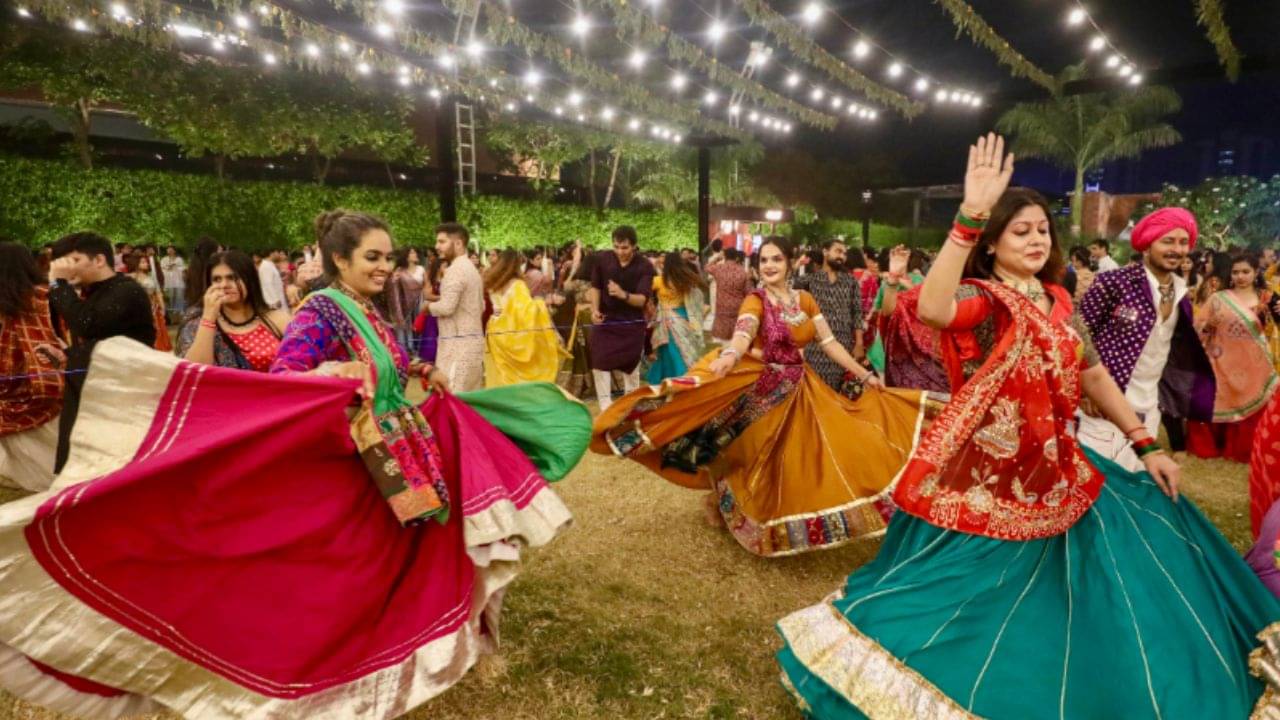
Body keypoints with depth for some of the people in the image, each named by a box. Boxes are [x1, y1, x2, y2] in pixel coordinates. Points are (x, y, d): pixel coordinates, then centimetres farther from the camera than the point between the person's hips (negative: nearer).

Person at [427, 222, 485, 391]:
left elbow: (446, 307, -22)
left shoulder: (455, 269, -13)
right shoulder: (471, 268, 17)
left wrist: (428, 305, -1)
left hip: (458, 342, -10)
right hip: (473, 339, 10)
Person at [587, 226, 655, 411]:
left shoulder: (645, 266, -14)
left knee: (631, 366, 9)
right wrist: (595, 310, -12)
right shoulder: (603, 260, -8)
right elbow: (595, 287, 4)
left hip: (632, 323, -1)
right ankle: (606, 406, 3)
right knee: (599, 363, -6)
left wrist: (623, 295, -41)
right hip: (605, 320, 1)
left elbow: (642, 300, -21)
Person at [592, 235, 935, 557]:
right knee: (764, 463, 6)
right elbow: (743, 333, -34)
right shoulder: (756, 301, -12)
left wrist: (865, 375, 5)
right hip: (762, 390, -5)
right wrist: (730, 355, -56)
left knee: (802, 461, 8)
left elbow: (829, 343, 7)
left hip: (800, 388, 5)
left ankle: (798, 524, 28)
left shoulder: (805, 300, 3)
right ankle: (765, 529, 26)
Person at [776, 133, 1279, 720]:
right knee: (980, 598, 1)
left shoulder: (1057, 301, 9)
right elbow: (932, 309, -38)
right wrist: (970, 215, -42)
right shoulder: (981, 297, -13)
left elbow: (1094, 375, 15)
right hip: (987, 476, -7)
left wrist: (1147, 446, 11)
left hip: (1054, 468, 7)